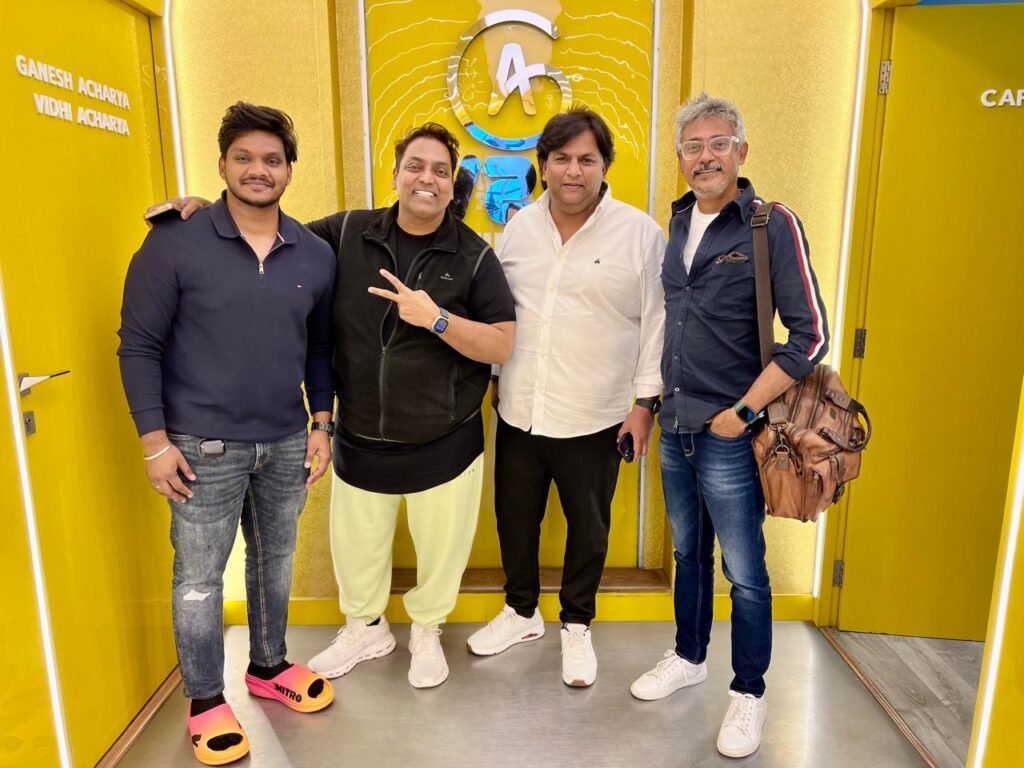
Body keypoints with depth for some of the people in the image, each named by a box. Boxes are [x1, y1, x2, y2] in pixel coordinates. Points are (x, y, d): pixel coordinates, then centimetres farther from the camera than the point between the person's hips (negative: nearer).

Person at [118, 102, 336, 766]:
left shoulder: (316, 255, 2)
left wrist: (322, 423, 7)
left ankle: (269, 667, 40)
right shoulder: (174, 244, -9)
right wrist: (155, 440, -9)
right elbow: (140, 346, -7)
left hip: (287, 444, 4)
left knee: (276, 561, 18)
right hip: (205, 447, -3)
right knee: (200, 576, 8)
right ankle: (206, 701, 29)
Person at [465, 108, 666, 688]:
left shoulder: (640, 233, -7)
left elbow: (656, 322, -5)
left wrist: (646, 401, -7)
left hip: (595, 419, -3)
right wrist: (492, 377, 13)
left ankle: (577, 625, 38)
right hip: (519, 412, 4)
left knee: (588, 528, 14)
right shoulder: (519, 227, 5)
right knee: (516, 519, 18)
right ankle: (521, 611, 42)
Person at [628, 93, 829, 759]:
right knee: (689, 554, 20)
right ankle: (689, 659, 41)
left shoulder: (774, 225, -10)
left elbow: (810, 335, -14)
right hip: (675, 429, 6)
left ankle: (749, 693, 28)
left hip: (729, 437, -5)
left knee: (745, 572, 8)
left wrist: (743, 412, -15)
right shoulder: (677, 223, 7)